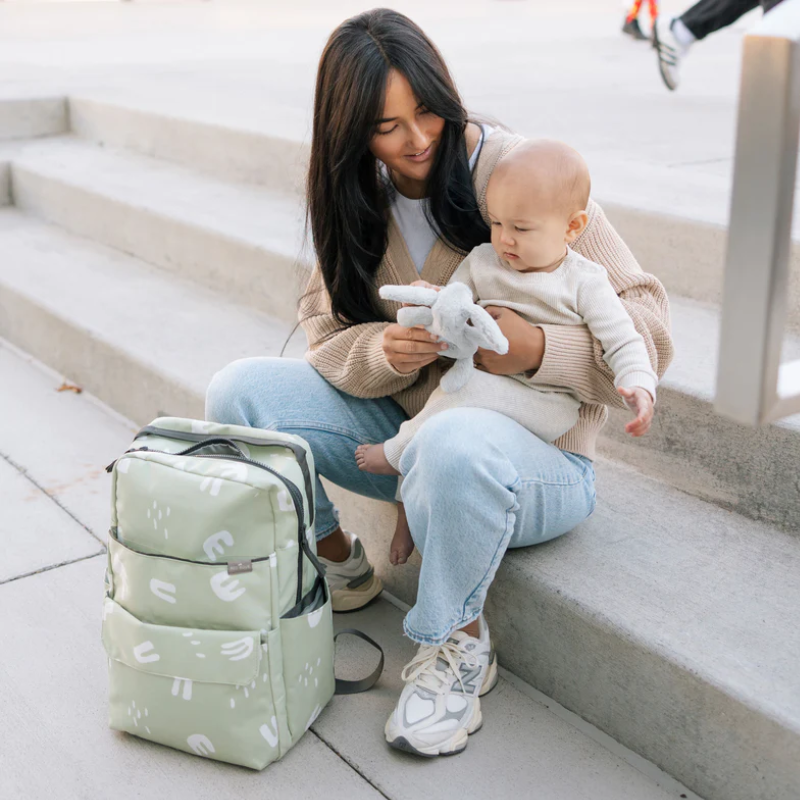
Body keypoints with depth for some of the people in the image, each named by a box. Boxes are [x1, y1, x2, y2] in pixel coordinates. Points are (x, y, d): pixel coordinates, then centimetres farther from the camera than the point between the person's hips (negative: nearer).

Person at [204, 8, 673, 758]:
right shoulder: (358, 196, 3)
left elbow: (647, 327, -14)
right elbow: (326, 332, 0)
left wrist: (537, 349, -32)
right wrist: (386, 352, -23)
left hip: (537, 453, -5)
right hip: (401, 426, 6)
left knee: (455, 442, -41)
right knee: (239, 391, -10)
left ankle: (460, 644, -11)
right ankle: (336, 562, 13)